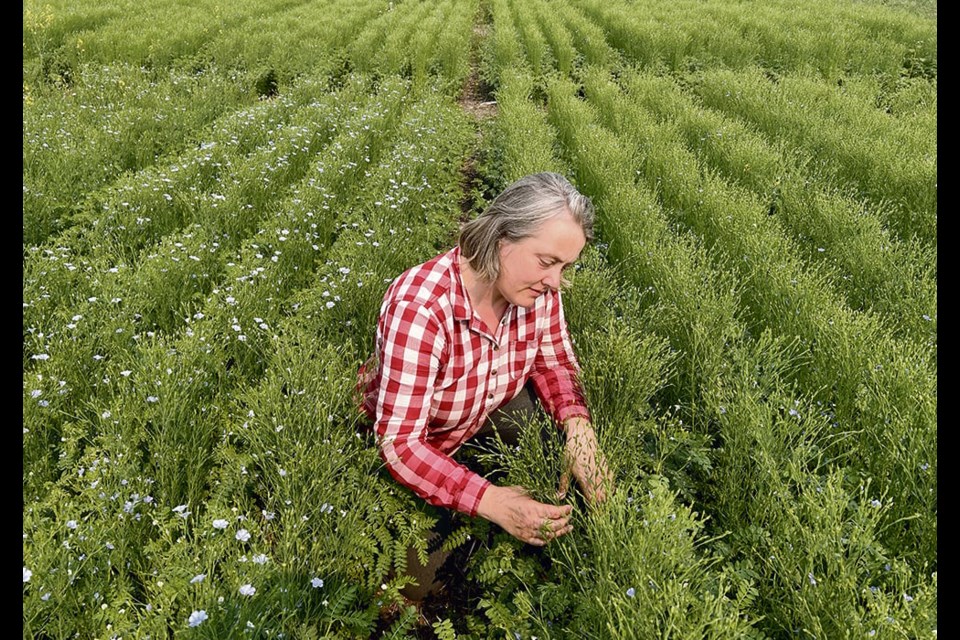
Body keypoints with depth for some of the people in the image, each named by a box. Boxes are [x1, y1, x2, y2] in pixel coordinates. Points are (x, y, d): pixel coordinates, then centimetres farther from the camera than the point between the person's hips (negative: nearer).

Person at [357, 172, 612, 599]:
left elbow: (553, 360, -4)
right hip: (409, 443, -5)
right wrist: (491, 501, -47)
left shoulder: (538, 287, -21)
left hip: (489, 411, 6)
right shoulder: (419, 309, -40)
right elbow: (400, 443, -35)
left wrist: (577, 424, -26)